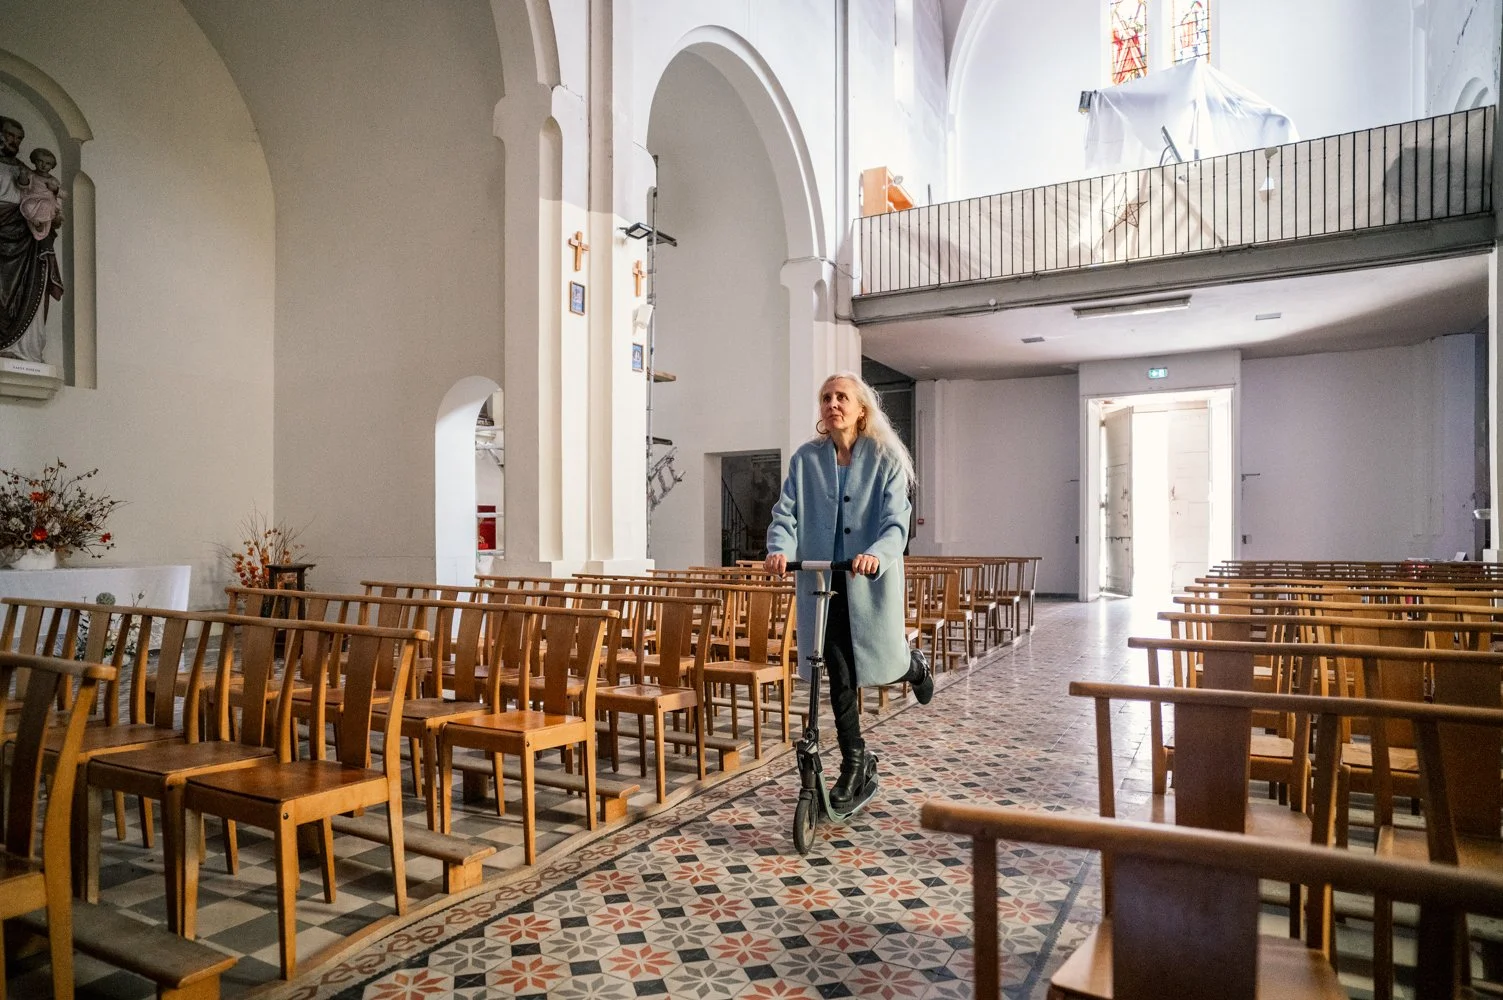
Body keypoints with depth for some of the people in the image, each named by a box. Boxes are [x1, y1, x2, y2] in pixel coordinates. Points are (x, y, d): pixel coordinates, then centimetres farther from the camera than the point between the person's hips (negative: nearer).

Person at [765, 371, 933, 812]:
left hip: (871, 584, -2)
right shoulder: (805, 459, 2)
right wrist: (780, 549, -23)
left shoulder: (886, 460, -6)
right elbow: (786, 514, -2)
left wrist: (876, 554, -35)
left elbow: (896, 523, -14)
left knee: (883, 665, 10)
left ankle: (915, 668, 49)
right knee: (840, 678, 6)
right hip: (822, 584, 2)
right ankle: (856, 762, 26)